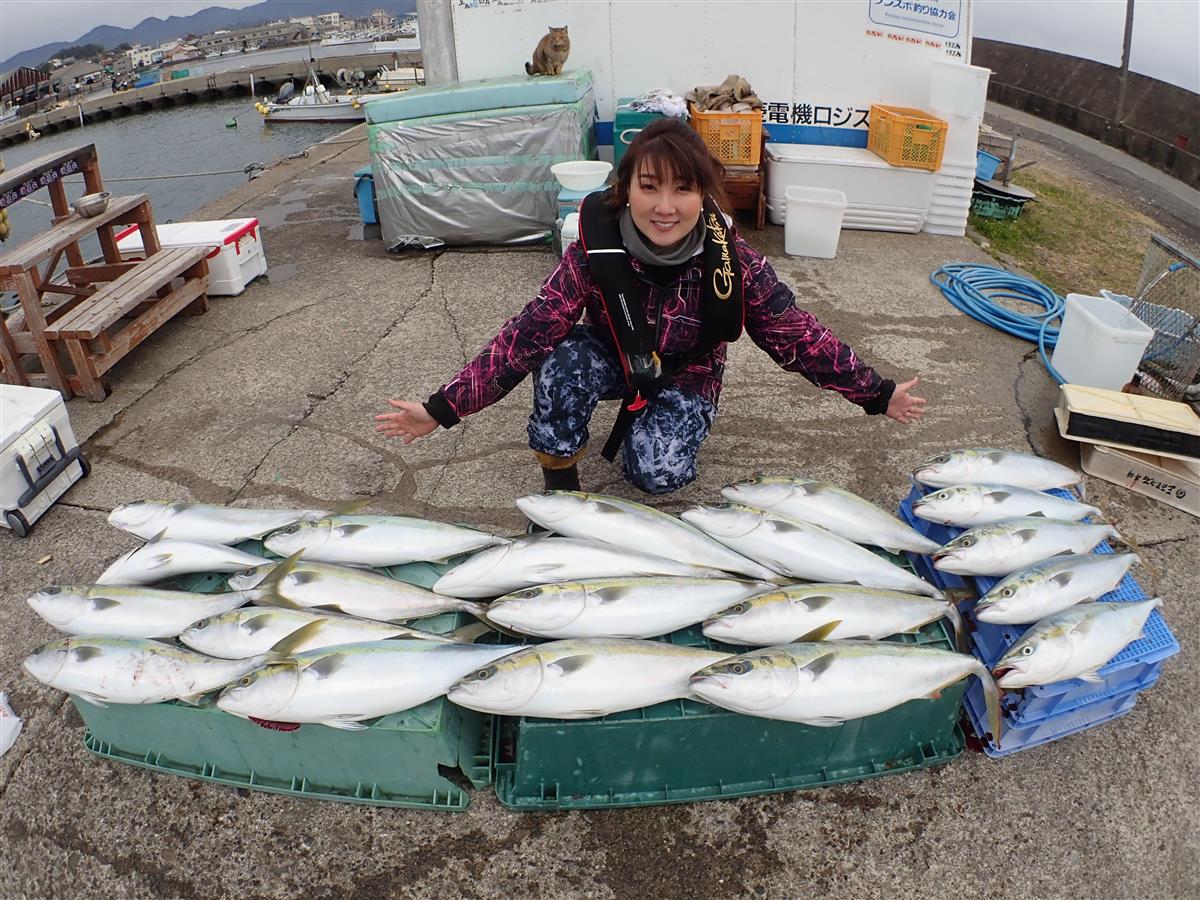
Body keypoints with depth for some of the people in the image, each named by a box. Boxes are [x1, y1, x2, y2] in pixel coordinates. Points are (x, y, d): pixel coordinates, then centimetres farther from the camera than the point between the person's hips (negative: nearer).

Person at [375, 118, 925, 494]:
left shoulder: (734, 262, -26)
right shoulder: (594, 252, -27)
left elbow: (797, 337, -18)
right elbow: (526, 333, -28)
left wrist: (877, 395, -20)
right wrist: (443, 409, -33)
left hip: (685, 375, 0)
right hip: (611, 358, 0)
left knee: (658, 473, -25)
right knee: (562, 358, -33)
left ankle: (645, 426, 11)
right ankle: (559, 479, -10)